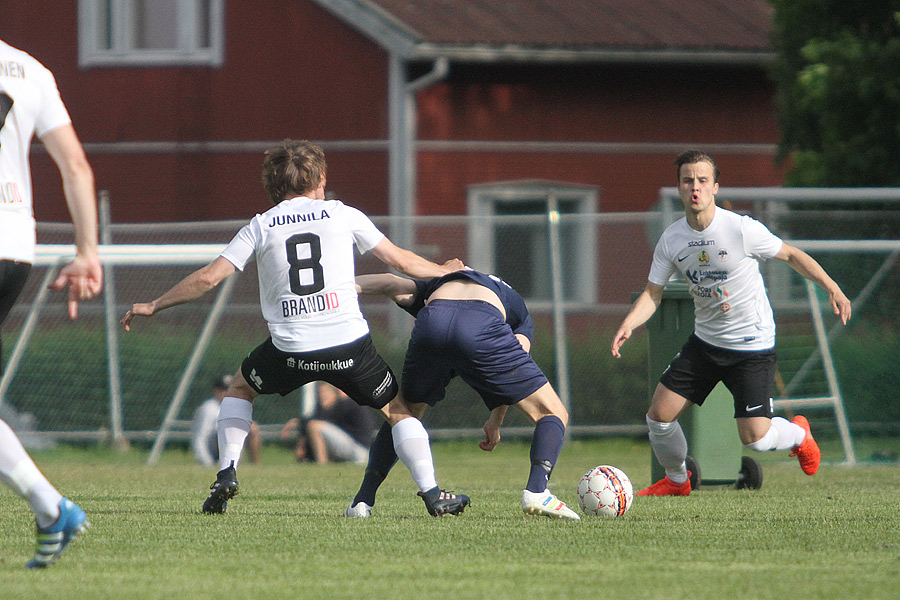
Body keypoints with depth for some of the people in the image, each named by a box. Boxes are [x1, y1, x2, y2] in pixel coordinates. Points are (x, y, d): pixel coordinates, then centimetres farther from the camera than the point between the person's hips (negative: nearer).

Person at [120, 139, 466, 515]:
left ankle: (227, 472, 11)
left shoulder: (261, 227, 8)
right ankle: (431, 491, 8)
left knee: (240, 388, 28)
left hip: (291, 350, 0)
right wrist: (442, 271, 34)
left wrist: (153, 307, 16)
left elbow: (208, 278, 5)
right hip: (349, 343, 0)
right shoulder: (343, 215, 8)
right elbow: (401, 261, 14)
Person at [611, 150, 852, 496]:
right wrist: (629, 324, -18)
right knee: (659, 415, -3)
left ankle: (798, 434, 24)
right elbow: (653, 293, 1)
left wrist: (832, 288, -11)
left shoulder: (742, 229, -18)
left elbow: (791, 255, -4)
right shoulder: (671, 240, -4)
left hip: (753, 345, -5)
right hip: (704, 342, 5)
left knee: (755, 438, -12)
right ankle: (677, 481, 26)